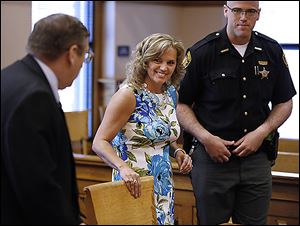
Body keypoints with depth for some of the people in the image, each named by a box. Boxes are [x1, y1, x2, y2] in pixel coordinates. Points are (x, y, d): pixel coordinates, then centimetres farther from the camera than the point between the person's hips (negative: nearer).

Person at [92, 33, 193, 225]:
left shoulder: (171, 94, 8)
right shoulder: (129, 95, -13)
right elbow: (99, 142, -17)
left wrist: (178, 151, 3)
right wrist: (123, 168, -33)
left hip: (164, 187, 7)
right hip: (134, 185, -7)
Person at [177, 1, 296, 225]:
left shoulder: (272, 51, 3)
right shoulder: (202, 52, -7)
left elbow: (284, 103, 11)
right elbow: (181, 104, -4)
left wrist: (261, 133, -4)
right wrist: (206, 138, -15)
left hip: (256, 156, 3)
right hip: (212, 156, -3)